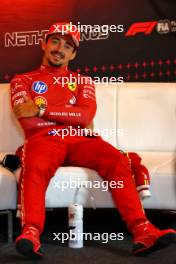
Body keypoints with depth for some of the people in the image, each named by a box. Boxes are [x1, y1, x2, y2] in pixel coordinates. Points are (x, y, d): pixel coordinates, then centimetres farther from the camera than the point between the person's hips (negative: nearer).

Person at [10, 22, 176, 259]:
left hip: (79, 140, 2)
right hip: (43, 139, -2)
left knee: (118, 160, -26)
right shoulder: (23, 81, 17)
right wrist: (74, 118, 0)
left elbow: (87, 115, 1)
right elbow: (29, 122, 0)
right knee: (35, 168, -37)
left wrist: (40, 109, -6)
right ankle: (31, 235, -48)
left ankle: (142, 232, -34)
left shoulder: (83, 82, 23)